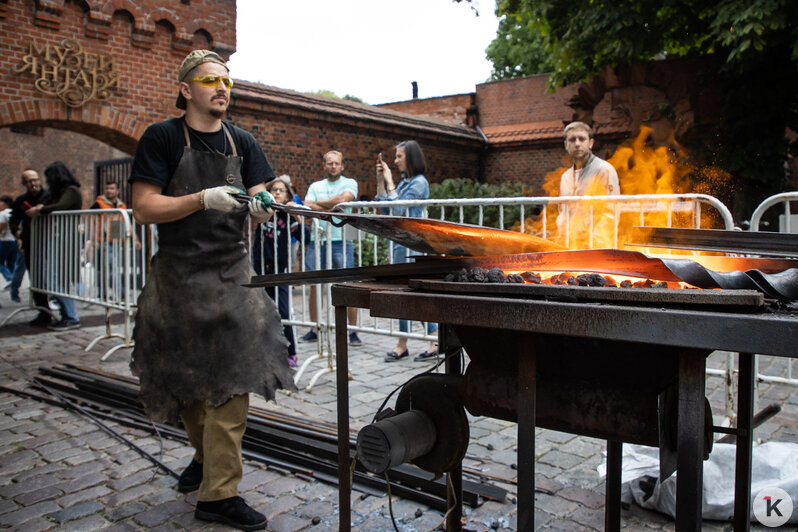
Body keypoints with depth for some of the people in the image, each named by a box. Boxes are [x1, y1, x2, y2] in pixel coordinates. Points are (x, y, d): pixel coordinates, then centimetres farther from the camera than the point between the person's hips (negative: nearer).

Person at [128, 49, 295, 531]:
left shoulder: (242, 142, 9)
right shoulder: (162, 138, -3)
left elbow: (259, 200, 3)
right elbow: (144, 208, -9)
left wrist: (261, 205, -21)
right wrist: (205, 198, -20)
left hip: (231, 275, 2)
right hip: (178, 278, -1)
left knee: (230, 380, -5)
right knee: (184, 379, 12)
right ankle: (207, 454, 39)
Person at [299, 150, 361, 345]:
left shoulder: (349, 183, 9)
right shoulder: (315, 186, 18)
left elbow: (343, 199, -11)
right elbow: (307, 207, 2)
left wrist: (319, 203, -1)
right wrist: (332, 208, -9)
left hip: (341, 240, -3)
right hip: (318, 239, 3)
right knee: (314, 285, 4)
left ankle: (353, 331, 0)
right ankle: (313, 329, 14)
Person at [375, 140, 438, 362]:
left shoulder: (419, 182, -10)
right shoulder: (404, 182, 15)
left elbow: (398, 209, -16)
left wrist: (390, 182, -8)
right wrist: (380, 180, 11)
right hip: (400, 240, 9)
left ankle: (436, 341, 3)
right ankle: (402, 344, 18)